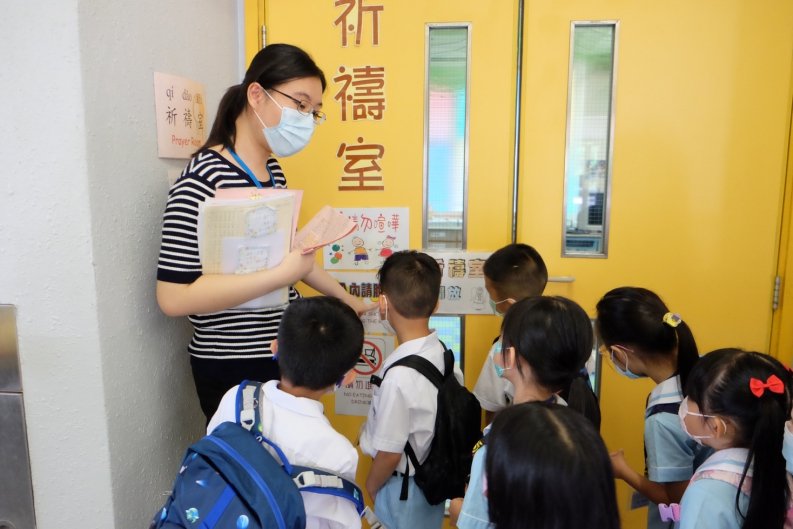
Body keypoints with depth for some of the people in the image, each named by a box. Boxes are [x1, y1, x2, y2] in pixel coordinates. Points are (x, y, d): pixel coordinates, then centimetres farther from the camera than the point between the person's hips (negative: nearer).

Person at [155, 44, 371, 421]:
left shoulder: (274, 173, 6)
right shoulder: (204, 178, -20)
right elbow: (174, 296, -25)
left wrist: (344, 298, 21)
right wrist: (282, 274, -26)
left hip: (284, 354, 8)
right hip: (233, 368, -8)